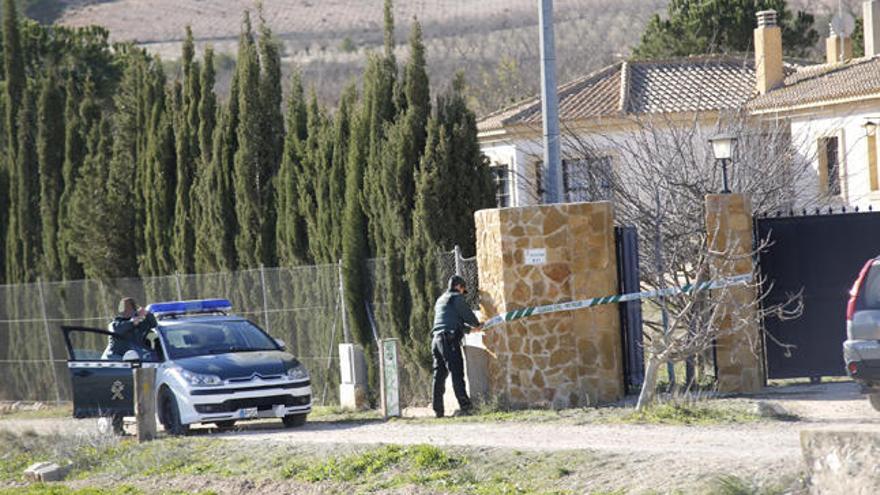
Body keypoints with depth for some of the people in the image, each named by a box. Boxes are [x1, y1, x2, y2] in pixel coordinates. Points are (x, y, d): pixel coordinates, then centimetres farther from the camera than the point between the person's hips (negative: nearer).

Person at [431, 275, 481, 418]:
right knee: (457, 373, -12)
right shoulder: (456, 297, 1)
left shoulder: (440, 301, 26)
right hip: (450, 339, -8)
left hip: (437, 339, 8)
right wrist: (477, 325, 23)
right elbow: (467, 314, 3)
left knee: (439, 375, 8)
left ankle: (438, 410, 5)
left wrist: (469, 328, 35)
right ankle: (465, 406, -18)